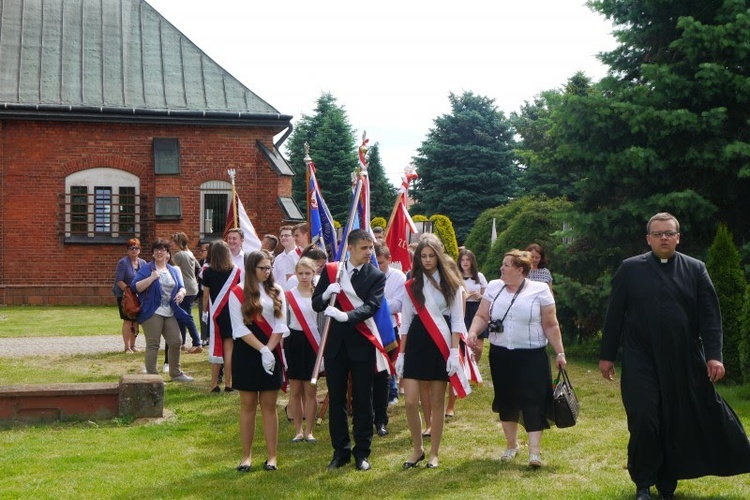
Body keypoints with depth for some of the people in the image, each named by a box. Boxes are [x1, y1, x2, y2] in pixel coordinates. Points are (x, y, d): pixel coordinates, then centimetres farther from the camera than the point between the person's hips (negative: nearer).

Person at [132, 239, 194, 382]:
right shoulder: (146, 269, -1)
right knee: (153, 345, -3)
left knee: (176, 342, 9)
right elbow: (135, 287, -10)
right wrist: (151, 278, -18)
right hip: (152, 312, -6)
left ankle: (175, 373, 25)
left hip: (170, 313, 6)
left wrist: (181, 292, -5)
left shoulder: (174, 271, 17)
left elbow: (181, 287, 18)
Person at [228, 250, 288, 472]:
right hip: (246, 353, -2)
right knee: (248, 405, 4)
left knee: (269, 406, 4)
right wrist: (262, 350, -15)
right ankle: (246, 455, 9)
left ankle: (271, 456, 7)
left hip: (271, 354, 2)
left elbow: (280, 325, 0)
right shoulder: (238, 293, -2)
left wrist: (268, 350, -12)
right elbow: (240, 328, -8)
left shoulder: (276, 291, 6)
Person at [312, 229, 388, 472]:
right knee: (336, 400, 7)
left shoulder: (376, 276, -2)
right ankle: (340, 451, 19)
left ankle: (362, 452, 16)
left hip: (362, 343, -2)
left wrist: (346, 316, -33)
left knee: (362, 401, 5)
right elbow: (316, 304, 5)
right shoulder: (331, 271, 4)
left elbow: (371, 306, -16)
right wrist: (326, 293, -17)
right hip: (335, 342, 2)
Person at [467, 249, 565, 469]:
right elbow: (482, 316, 5)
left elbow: (551, 325, -3)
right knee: (506, 399, 12)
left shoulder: (540, 290, -5)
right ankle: (511, 444, 28)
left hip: (532, 356, -4)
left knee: (533, 400, -9)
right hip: (500, 355, 4)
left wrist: (559, 353, -4)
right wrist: (473, 332, -15)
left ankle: (535, 450, -4)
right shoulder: (494, 287, 6)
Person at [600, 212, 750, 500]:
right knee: (644, 421, -5)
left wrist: (714, 355, -6)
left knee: (679, 424, 6)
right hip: (641, 360, -1)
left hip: (685, 362, 2)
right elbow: (614, 314, 4)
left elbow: (710, 315, 3)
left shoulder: (695, 270, 7)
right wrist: (607, 355, 3)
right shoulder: (630, 269, 4)